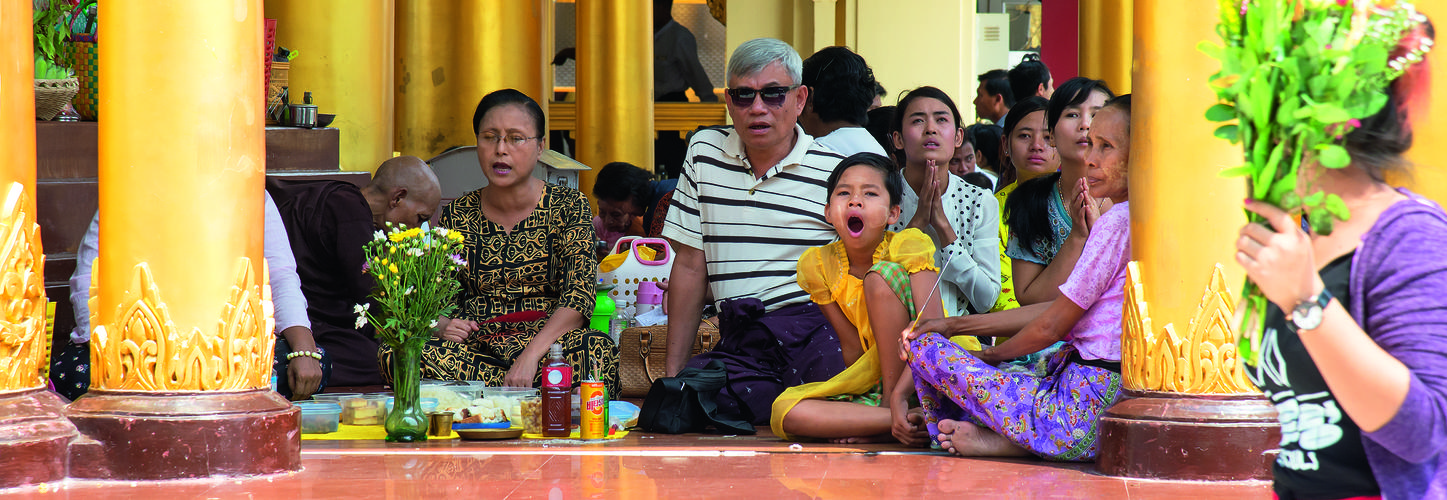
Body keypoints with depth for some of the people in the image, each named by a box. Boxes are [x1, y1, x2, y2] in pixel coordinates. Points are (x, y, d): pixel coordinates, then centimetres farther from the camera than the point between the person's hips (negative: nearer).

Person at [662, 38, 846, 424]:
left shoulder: (835, 172, 3)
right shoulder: (704, 153, 13)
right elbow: (690, 265, 15)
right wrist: (673, 374, 11)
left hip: (817, 332, -2)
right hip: (741, 343, 2)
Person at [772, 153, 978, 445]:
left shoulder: (909, 244, -14)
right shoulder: (817, 265, -3)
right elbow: (852, 347, -3)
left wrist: (898, 394, -38)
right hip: (876, 383, 4)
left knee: (880, 276, -23)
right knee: (784, 411, -21)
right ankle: (909, 422, -28)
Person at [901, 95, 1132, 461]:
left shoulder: (1117, 222, -13)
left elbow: (1050, 327, -11)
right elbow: (1057, 311, 15)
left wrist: (989, 356, 8)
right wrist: (953, 326, 13)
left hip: (1086, 408, -10)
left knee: (925, 348, -6)